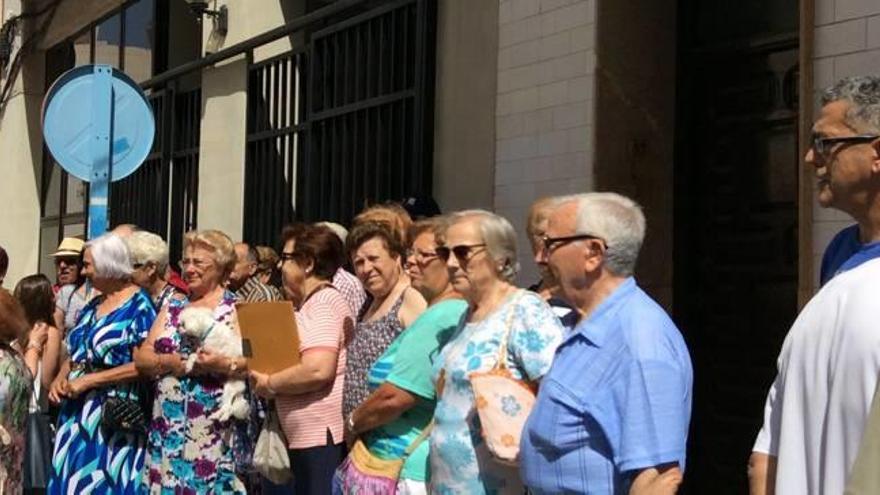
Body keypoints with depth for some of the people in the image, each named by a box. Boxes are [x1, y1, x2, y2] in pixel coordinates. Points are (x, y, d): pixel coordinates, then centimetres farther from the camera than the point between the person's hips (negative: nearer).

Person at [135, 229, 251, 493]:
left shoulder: (238, 308, -1)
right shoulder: (172, 307, 15)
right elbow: (141, 358, 11)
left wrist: (224, 365, -25)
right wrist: (166, 362, -8)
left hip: (214, 429, -5)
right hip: (167, 426, 5)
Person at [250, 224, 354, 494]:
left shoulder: (323, 302, -13)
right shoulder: (311, 304, 20)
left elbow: (317, 370, -25)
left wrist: (269, 384, -11)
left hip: (323, 437, -11)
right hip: (308, 438, 11)